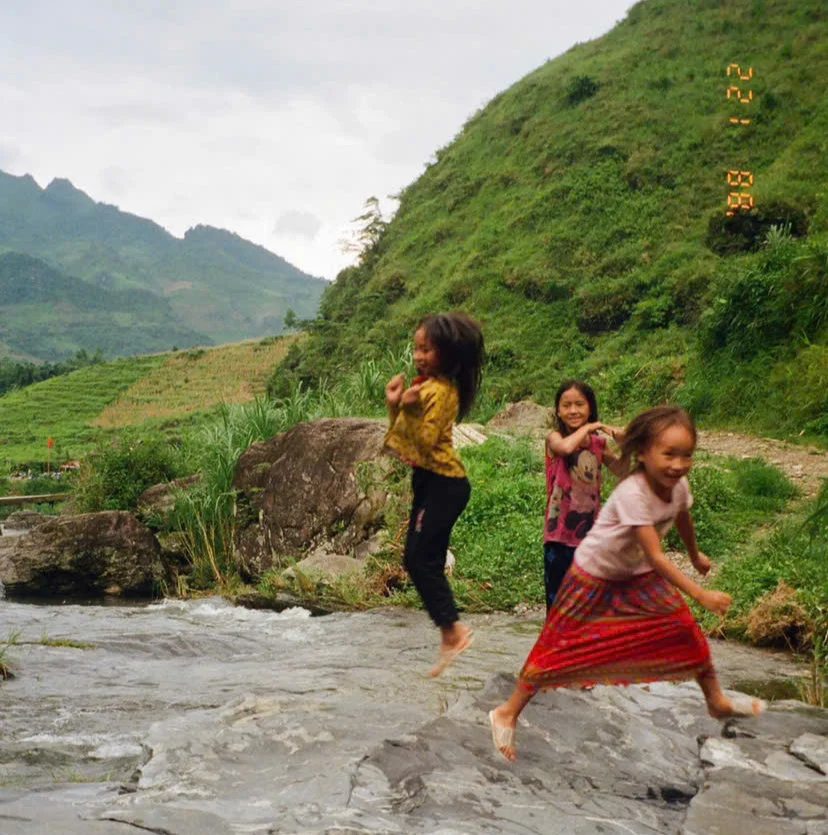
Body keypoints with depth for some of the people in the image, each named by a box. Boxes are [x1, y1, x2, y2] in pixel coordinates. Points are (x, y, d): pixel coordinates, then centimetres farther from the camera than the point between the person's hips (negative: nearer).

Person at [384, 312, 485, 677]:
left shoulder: (442, 391, -16)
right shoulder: (422, 384, 12)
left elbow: (425, 442, -21)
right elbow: (401, 435, 13)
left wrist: (411, 410, -32)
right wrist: (394, 404, 0)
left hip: (443, 484, -10)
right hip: (427, 481, 10)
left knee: (419, 558, -11)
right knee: (425, 561, 10)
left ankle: (453, 630, -5)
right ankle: (449, 635, 17)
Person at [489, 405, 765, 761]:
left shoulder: (679, 485, -12)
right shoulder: (632, 494, -35)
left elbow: (683, 521, 13)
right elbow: (656, 556, -36)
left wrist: (696, 556, 30)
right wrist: (701, 595, -38)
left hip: (638, 576, 7)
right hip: (594, 578, -7)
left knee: (686, 627, 4)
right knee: (560, 647, -3)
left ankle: (717, 701, 25)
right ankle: (507, 714, 11)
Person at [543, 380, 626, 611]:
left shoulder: (598, 443, 6)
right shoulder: (554, 438, -7)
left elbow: (623, 472, 7)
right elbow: (566, 447, -30)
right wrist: (589, 427, -17)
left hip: (590, 532, 4)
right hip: (560, 534, -4)